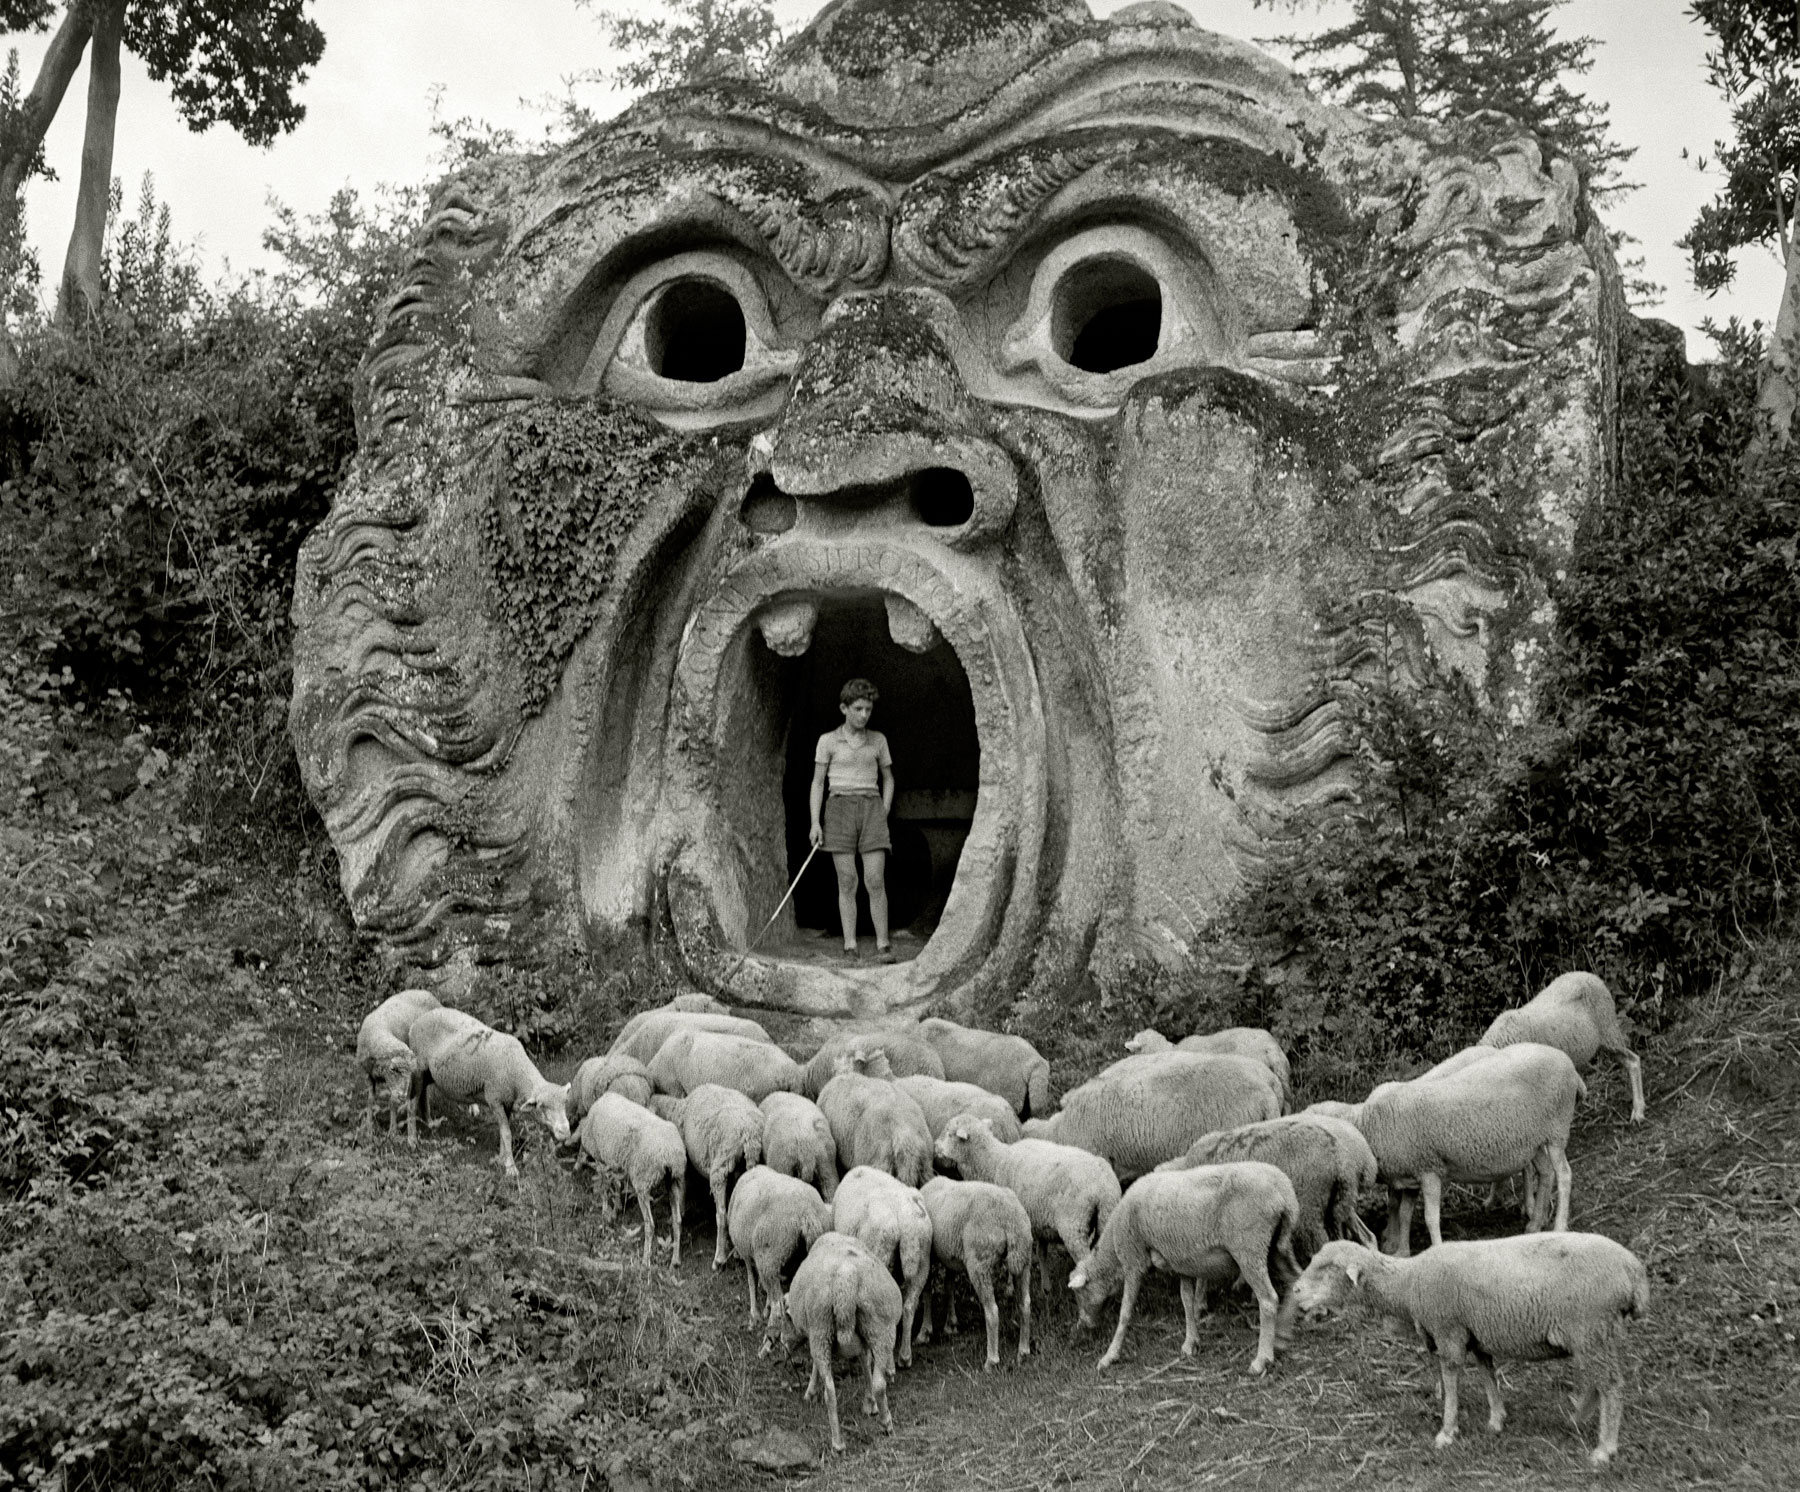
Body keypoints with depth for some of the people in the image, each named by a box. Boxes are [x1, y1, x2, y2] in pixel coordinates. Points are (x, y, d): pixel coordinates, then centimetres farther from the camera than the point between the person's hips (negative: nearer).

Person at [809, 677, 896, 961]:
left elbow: (888, 780, 18)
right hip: (840, 809, -1)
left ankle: (883, 944, -4)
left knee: (876, 881, -9)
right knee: (847, 882, -2)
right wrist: (815, 823, -4)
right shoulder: (828, 741, 3)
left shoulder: (878, 740, 9)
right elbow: (817, 783, 4)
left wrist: (883, 816, 7)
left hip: (871, 808, 1)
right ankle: (850, 947, 0)